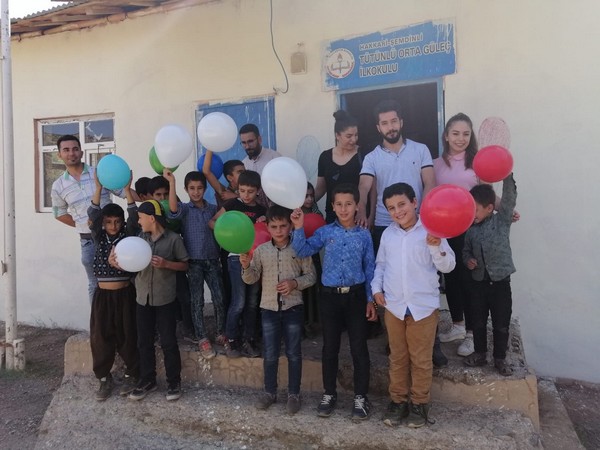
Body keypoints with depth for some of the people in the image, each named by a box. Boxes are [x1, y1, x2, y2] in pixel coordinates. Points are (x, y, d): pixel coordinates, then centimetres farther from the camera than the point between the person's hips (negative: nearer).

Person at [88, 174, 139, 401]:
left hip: (125, 294, -1)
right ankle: (104, 378, 21)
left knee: (127, 336, 6)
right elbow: (93, 215, -10)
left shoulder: (127, 235, 1)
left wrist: (127, 190, -24)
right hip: (103, 295, 2)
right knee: (100, 337, 5)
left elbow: (133, 217, -14)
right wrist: (98, 187, -22)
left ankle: (131, 374, 23)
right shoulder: (99, 237, 4)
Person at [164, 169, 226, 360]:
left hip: (212, 260, 3)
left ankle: (221, 334, 21)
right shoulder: (184, 209, -2)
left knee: (219, 299, 3)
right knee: (197, 301, 1)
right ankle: (202, 340, 11)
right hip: (194, 261, -2)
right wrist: (171, 182, -31)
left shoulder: (213, 209, 7)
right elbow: (173, 209, -26)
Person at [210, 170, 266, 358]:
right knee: (239, 302, -6)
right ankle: (231, 340, 10)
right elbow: (212, 222, 4)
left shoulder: (262, 210, 8)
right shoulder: (233, 204, -1)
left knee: (253, 302, 9)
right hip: (237, 257, -4)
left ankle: (249, 339, 22)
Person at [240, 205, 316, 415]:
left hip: (293, 308, -1)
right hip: (269, 309, 2)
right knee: (269, 354, 10)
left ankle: (294, 394, 22)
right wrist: (246, 266, -19)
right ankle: (269, 391, 27)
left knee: (294, 353, 8)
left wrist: (295, 283, -18)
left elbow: (311, 276, -1)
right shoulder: (261, 250, 0)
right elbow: (251, 279, 1)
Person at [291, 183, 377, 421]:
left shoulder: (364, 235, 1)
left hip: (355, 295, 0)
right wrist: (299, 229, -19)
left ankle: (361, 397, 19)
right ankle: (329, 394, 26)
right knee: (330, 347, 11)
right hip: (330, 295, 1)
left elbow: (369, 268, 4)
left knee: (359, 348, 4)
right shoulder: (325, 232, 1)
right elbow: (303, 251, -7)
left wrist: (371, 299, 2)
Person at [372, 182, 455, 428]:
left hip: (424, 306, -3)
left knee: (421, 359, 10)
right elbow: (380, 263, 14)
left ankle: (419, 402, 26)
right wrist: (377, 287, 2)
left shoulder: (430, 231, -8)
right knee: (397, 357, 15)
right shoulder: (387, 234, 5)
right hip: (394, 306, 3)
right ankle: (398, 399, 29)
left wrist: (436, 247, -26)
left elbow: (447, 266, -10)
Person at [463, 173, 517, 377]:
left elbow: (509, 198, -18)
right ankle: (480, 353, 30)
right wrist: (468, 260, -6)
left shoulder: (502, 221, -5)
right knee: (478, 322, 13)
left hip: (500, 281, -3)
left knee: (501, 324, 7)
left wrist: (507, 174, -28)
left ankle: (500, 358, 23)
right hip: (479, 281, 3)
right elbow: (466, 250, 15)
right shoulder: (471, 229, 4)